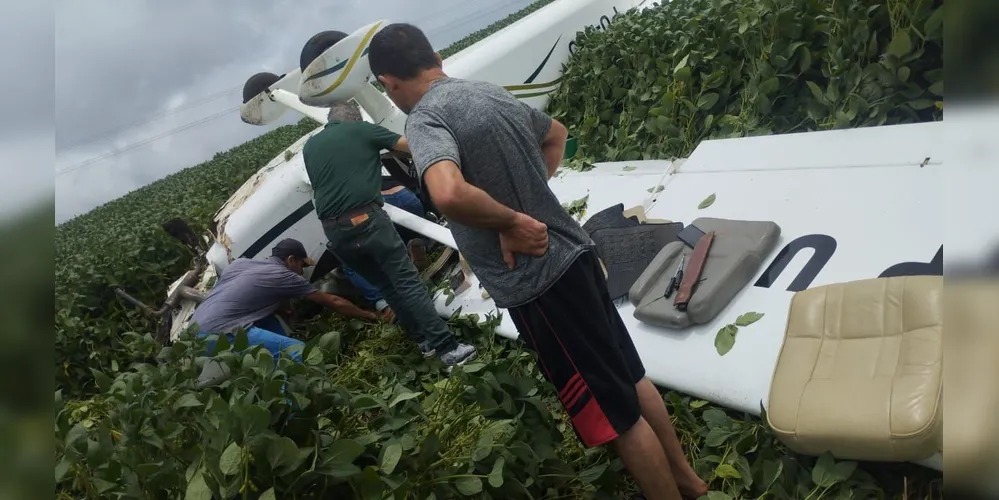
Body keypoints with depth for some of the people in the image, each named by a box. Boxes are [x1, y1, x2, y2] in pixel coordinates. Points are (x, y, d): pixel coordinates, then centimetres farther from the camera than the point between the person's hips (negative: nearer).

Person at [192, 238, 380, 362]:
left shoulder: (241, 262, 22)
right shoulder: (284, 276, 4)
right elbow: (334, 302, 11)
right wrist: (370, 316, 22)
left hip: (194, 331, 9)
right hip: (219, 334, -9)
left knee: (268, 317, 24)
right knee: (298, 352, -14)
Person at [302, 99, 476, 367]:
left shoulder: (309, 146, 20)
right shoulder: (362, 129, 6)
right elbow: (410, 145, 7)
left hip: (333, 229, 5)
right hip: (366, 219, -5)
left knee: (385, 285, 17)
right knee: (407, 281, -4)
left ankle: (424, 340, 21)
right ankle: (447, 348, -8)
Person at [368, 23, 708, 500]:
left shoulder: (425, 119, -16)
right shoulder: (490, 91, 8)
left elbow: (448, 194, -38)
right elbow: (556, 134, 27)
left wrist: (511, 219, -20)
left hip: (536, 282, -9)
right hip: (570, 251, 9)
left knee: (614, 414, 7)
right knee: (629, 378, 23)